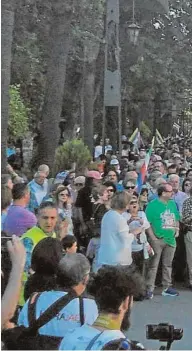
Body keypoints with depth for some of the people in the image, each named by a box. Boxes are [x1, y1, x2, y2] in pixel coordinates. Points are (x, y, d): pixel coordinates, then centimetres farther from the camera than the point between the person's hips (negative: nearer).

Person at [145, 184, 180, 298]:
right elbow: (147, 222, -12)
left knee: (168, 265, 14)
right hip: (157, 239, -6)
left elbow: (176, 219, 21)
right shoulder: (153, 205, -10)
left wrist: (177, 229, 6)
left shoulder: (172, 204, 10)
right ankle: (150, 289, 1)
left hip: (171, 239, 6)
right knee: (153, 265, -3)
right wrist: (152, 237, -15)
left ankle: (167, 288, 23)